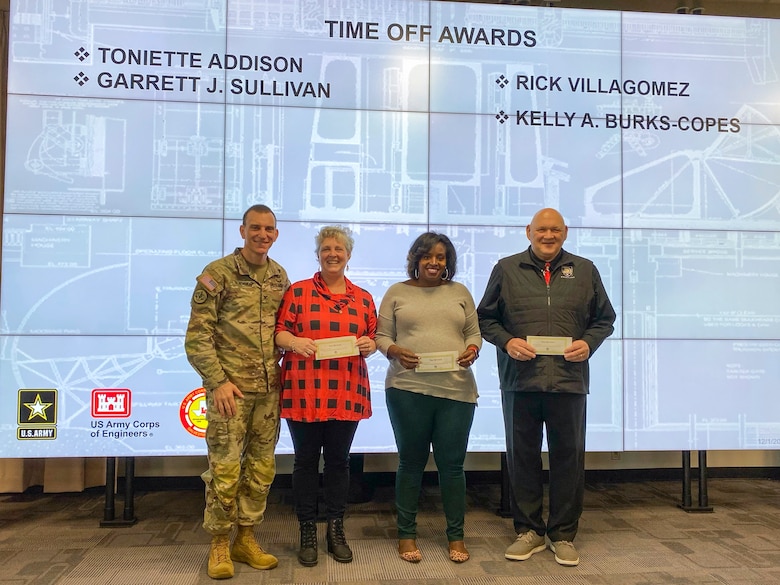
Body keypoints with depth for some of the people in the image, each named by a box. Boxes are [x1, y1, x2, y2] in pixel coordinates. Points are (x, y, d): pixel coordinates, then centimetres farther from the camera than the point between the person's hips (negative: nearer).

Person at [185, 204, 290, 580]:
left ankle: (246, 539, 27)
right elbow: (197, 336, -9)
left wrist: (280, 370, 8)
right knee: (225, 470, 1)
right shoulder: (217, 274, -7)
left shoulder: (280, 276, 9)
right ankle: (219, 544, 19)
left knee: (261, 468, 11)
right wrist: (218, 381, -15)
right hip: (231, 388, -5)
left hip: (268, 389, 5)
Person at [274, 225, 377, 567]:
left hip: (347, 394, 2)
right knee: (306, 460, 6)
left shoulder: (363, 298, 10)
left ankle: (336, 530, 24)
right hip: (304, 393, -2)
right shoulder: (298, 292, 3)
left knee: (338, 460, 10)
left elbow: (374, 339, 15)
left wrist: (369, 344, -7)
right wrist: (294, 342, -18)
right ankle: (307, 533, 19)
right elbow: (278, 332, 1)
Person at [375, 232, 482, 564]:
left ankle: (456, 535, 20)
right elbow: (381, 336, 5)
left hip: (456, 390, 1)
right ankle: (406, 534, 21)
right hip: (407, 389, -1)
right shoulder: (396, 293, 7)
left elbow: (474, 334, 14)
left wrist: (472, 351, -7)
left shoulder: (460, 292, 13)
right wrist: (396, 352, -14)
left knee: (452, 463, 6)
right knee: (411, 462, 8)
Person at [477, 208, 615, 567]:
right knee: (522, 457, 9)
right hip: (520, 380, 0)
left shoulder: (585, 270, 10)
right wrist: (506, 342, -10)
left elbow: (604, 319, 13)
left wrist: (589, 342, -6)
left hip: (569, 381, 1)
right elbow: (485, 318, 7)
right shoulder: (506, 269, 6)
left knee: (568, 458, 7)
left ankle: (563, 535, 22)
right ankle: (529, 531, 24)